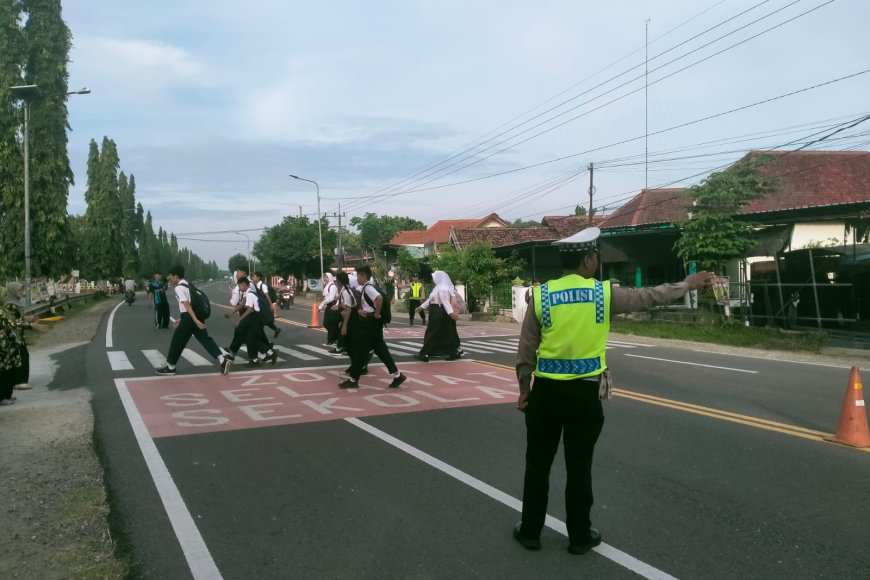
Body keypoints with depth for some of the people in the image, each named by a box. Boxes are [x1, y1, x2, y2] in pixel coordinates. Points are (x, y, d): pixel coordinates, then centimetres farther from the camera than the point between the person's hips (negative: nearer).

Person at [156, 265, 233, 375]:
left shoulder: (179, 288, -11)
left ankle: (170, 366, 18)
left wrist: (195, 320, -28)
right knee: (205, 339, 3)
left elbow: (187, 305, -20)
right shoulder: (187, 285, 19)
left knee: (177, 341, 6)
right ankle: (223, 358, -12)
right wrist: (181, 319, 35)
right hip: (195, 316, 8)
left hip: (189, 318, -8)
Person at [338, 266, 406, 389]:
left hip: (371, 322, -10)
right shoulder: (364, 288, 15)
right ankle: (397, 376, 10)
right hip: (368, 321, 10)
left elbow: (379, 298, -34)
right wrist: (359, 310, 1)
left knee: (361, 349, -1)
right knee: (380, 349, 9)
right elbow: (363, 305, 24)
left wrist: (377, 313, -23)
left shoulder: (368, 287, -15)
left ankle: (352, 379, 8)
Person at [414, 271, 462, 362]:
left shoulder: (443, 289, -17)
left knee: (432, 334, -5)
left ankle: (424, 354, 0)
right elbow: (431, 299, 25)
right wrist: (422, 306, 31)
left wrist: (451, 313, -36)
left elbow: (446, 302, -28)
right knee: (446, 334, 12)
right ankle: (455, 352, 17)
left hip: (440, 315, -10)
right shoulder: (439, 288, 17)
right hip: (438, 314, 10)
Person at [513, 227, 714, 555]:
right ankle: (580, 537, 24)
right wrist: (687, 284, 25)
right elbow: (649, 296, 9)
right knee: (579, 467, 11)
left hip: (546, 391, 1)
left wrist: (524, 390, 11)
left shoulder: (541, 295, -3)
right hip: (585, 393, -1)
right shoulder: (604, 293, -5)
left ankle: (530, 532, 23)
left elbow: (526, 351, 0)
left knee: (538, 464, 12)